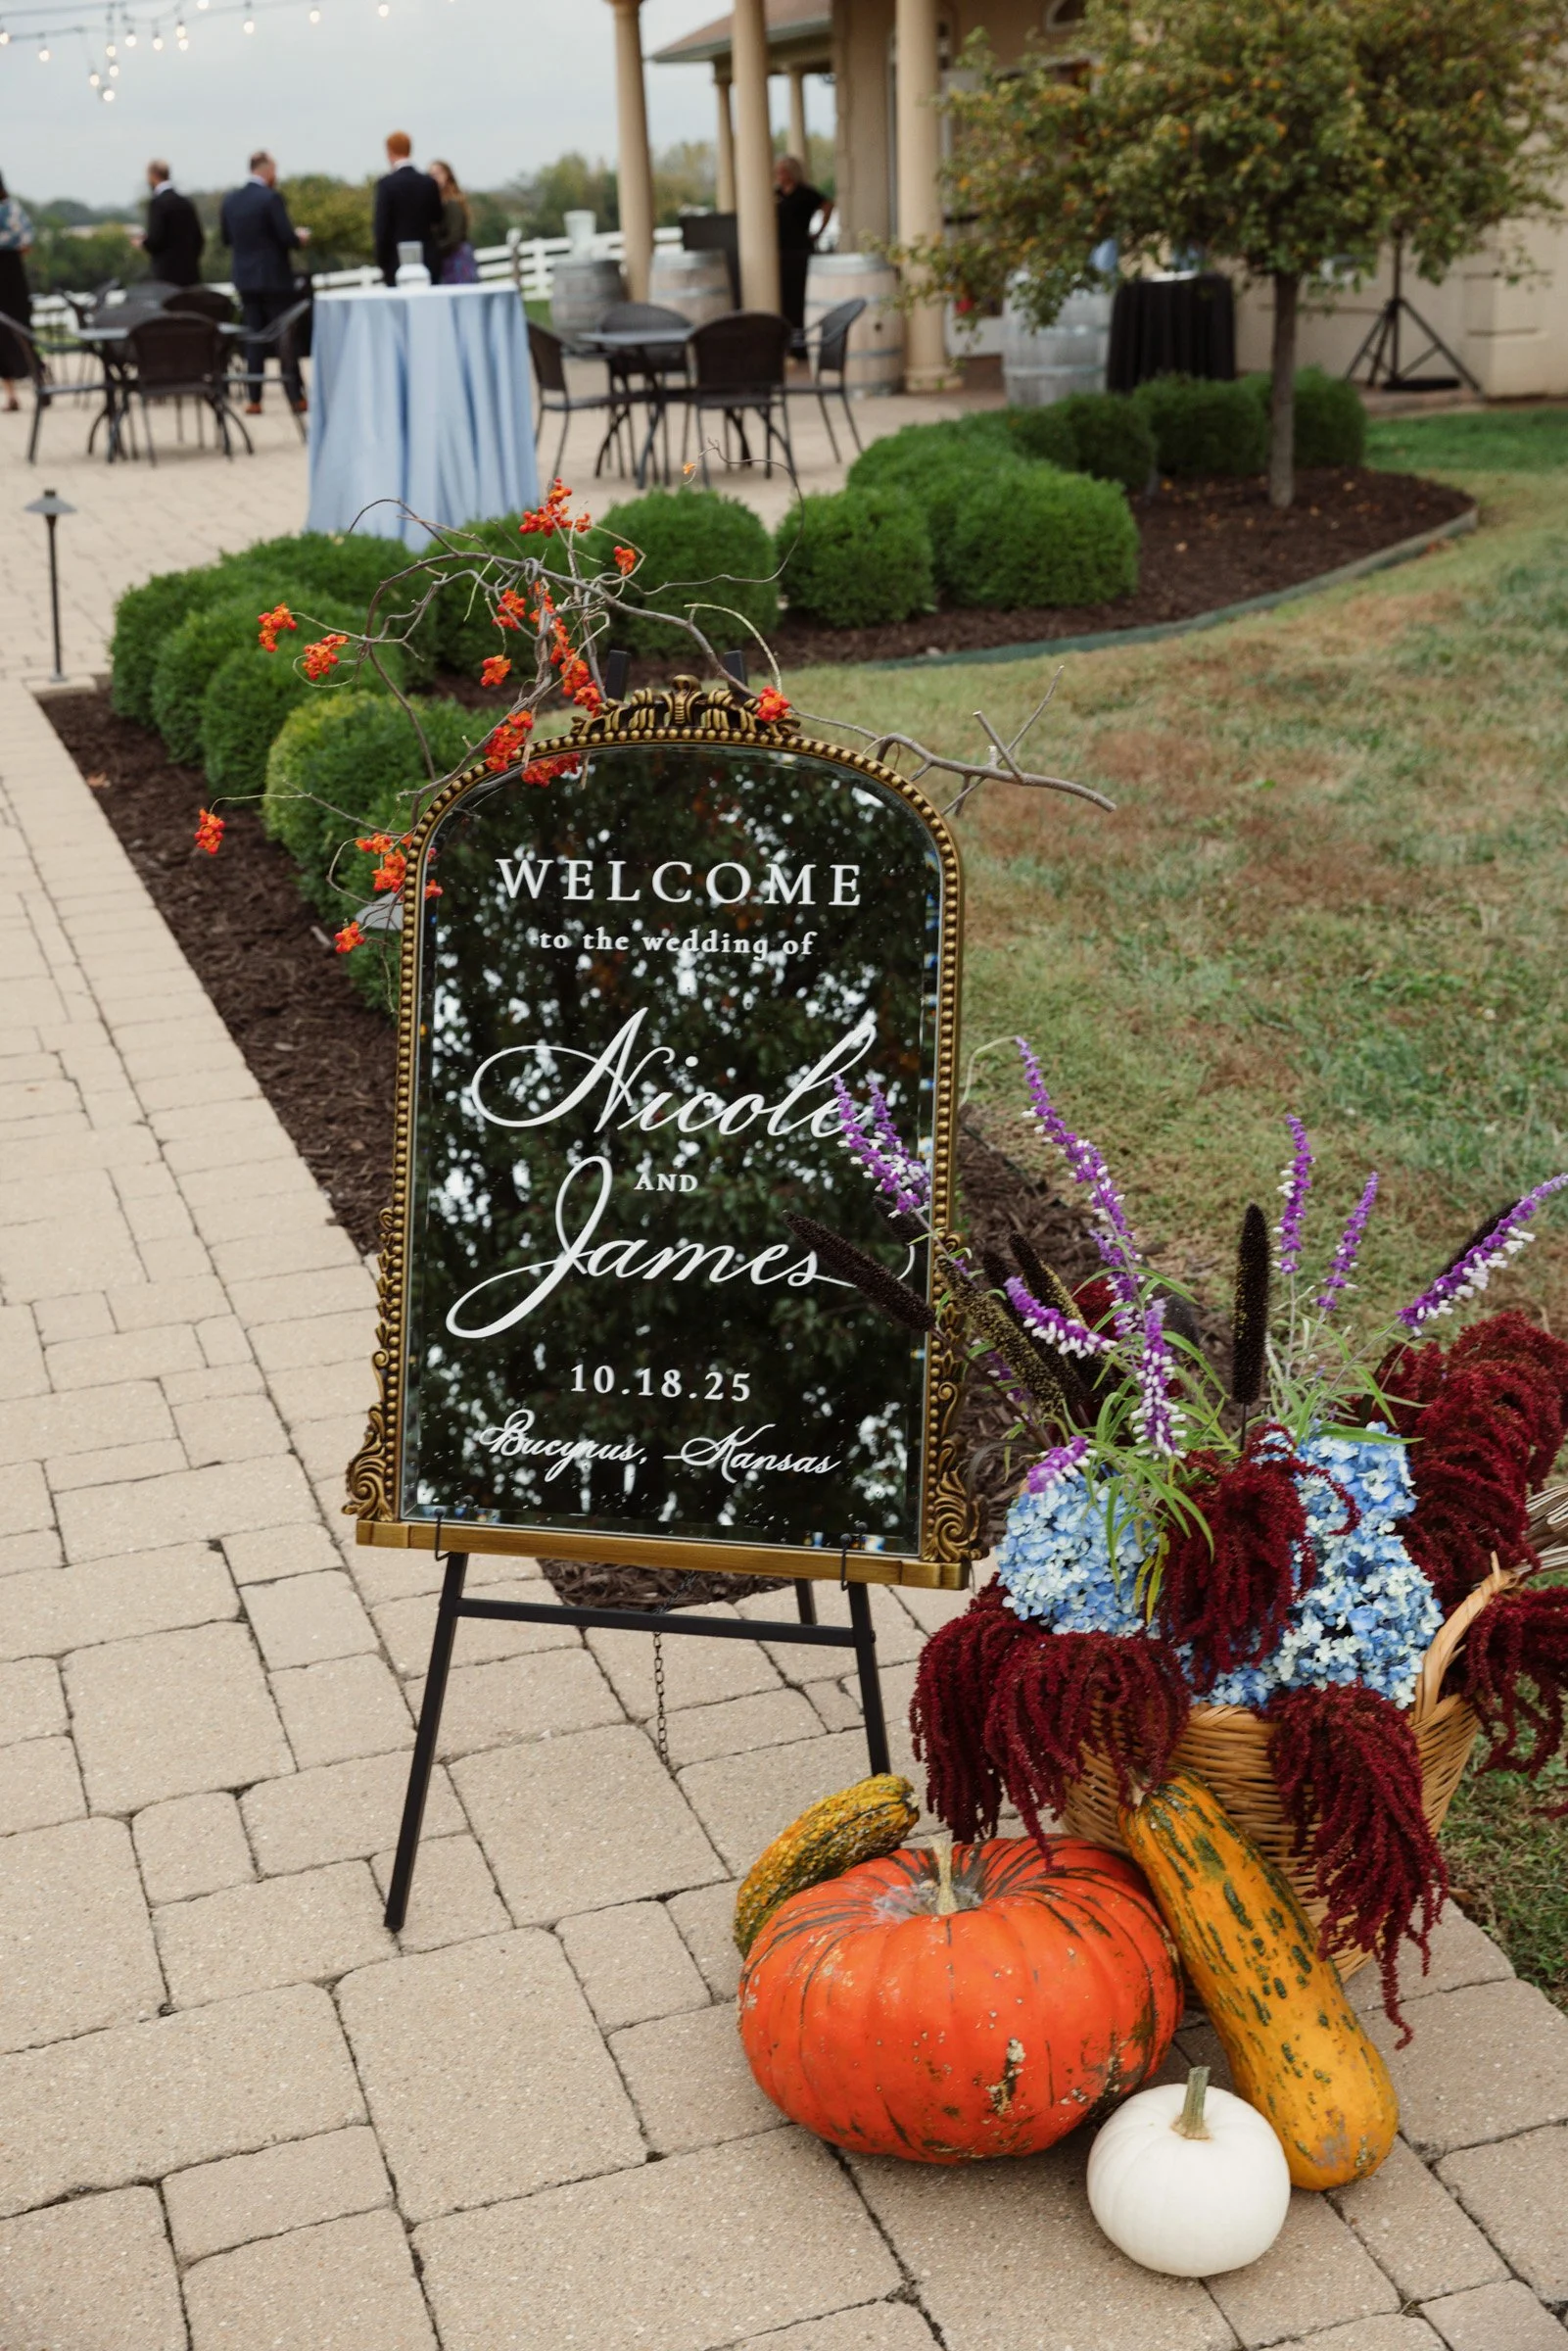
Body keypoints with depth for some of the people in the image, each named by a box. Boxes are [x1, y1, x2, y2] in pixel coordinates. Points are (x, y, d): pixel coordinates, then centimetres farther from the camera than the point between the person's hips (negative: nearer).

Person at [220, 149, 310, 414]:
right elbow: (288, 238, -16)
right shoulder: (271, 198, -14)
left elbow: (227, 238, 13)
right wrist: (301, 238, 5)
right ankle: (296, 397, 1)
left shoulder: (231, 200, 4)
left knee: (254, 337, 8)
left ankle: (254, 399, 4)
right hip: (275, 277, -5)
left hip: (245, 279, 5)